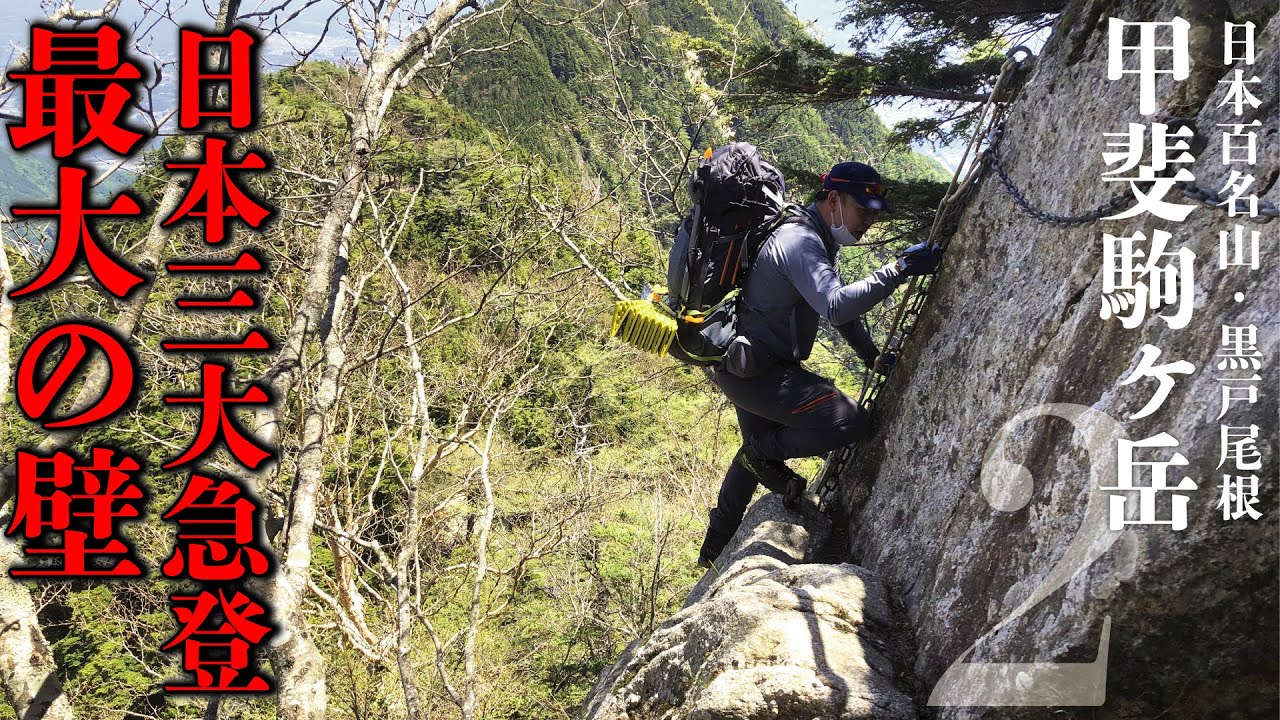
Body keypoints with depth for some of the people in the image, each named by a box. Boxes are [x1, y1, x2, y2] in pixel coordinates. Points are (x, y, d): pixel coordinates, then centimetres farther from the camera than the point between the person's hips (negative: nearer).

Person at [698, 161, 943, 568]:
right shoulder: (799, 241, -21)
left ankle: (714, 549, 43)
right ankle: (765, 453, 1)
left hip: (746, 366, 11)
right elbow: (836, 307, -35)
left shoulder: (817, 242, 14)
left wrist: (873, 357, 18)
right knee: (851, 424, -21)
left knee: (758, 448, 29)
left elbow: (837, 305, 24)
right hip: (753, 370, -11)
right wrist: (898, 271, -37)